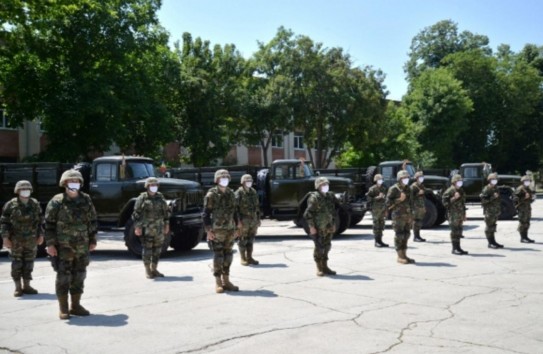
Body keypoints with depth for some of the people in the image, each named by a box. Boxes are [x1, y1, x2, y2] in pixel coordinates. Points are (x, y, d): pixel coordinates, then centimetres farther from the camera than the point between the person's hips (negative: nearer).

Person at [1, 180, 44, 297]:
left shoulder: (35, 204, 6)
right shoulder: (11, 205, -4)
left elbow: (40, 221, 12)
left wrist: (41, 235, 8)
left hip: (31, 240, 3)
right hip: (16, 240, -3)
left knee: (29, 263, 7)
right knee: (17, 264, 2)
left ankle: (26, 286, 16)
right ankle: (18, 287, 9)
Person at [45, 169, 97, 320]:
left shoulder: (86, 200, 6)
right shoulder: (56, 202, -6)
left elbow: (92, 221, 12)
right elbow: (49, 224, -6)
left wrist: (93, 240, 10)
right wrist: (50, 244, -11)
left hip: (82, 246, 4)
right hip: (63, 247, -4)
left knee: (79, 276, 10)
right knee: (63, 277, 0)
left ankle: (76, 306, 22)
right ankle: (63, 309, 9)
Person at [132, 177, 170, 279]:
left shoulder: (160, 197, 10)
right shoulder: (142, 198, -4)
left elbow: (166, 211, 16)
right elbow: (136, 213, -6)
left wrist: (167, 225, 12)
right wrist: (137, 227, -12)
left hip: (159, 229, 5)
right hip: (146, 229, -5)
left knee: (157, 249, 10)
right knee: (147, 250, -3)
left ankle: (154, 269, 21)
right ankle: (148, 271, 7)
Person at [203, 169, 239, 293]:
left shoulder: (231, 194, 11)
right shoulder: (211, 194, -7)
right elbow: (206, 214, -8)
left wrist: (236, 228, 14)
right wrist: (208, 230, -14)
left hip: (229, 230, 6)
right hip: (216, 230, -6)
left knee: (228, 256, 8)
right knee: (218, 257, -4)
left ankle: (226, 281, 17)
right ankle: (218, 283, 4)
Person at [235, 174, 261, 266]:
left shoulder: (253, 192, 12)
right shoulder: (239, 193, -8)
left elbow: (257, 206, 18)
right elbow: (235, 207, -13)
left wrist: (258, 219, 14)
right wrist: (238, 220, -18)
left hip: (253, 220, 6)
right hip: (243, 220, -6)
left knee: (250, 239, 9)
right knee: (243, 240, 1)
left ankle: (249, 257, 16)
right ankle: (243, 259, 7)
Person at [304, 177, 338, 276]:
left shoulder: (330, 196, 10)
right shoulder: (314, 197, -12)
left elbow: (333, 211, 19)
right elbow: (308, 213, -15)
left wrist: (333, 224, 16)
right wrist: (311, 227, -18)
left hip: (328, 227, 7)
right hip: (318, 228, -7)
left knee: (327, 247, 11)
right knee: (319, 248, -4)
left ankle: (325, 267, 21)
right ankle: (319, 268, 6)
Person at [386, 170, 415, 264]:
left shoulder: (408, 189, 14)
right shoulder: (393, 189, -9)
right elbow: (388, 203, -12)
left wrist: (411, 216, 17)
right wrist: (399, 200, -21)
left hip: (407, 216, 7)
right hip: (398, 216, -7)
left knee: (406, 236, 9)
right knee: (399, 236, -4)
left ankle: (404, 255, 16)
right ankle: (400, 257, 0)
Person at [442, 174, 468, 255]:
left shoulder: (461, 191, 18)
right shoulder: (450, 190, -8)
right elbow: (444, 200, -15)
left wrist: (464, 214, 23)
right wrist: (454, 198, -23)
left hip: (460, 214, 8)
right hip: (453, 214, -8)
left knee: (459, 230, 10)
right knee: (454, 230, -9)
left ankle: (458, 247, 16)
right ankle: (454, 249, -7)